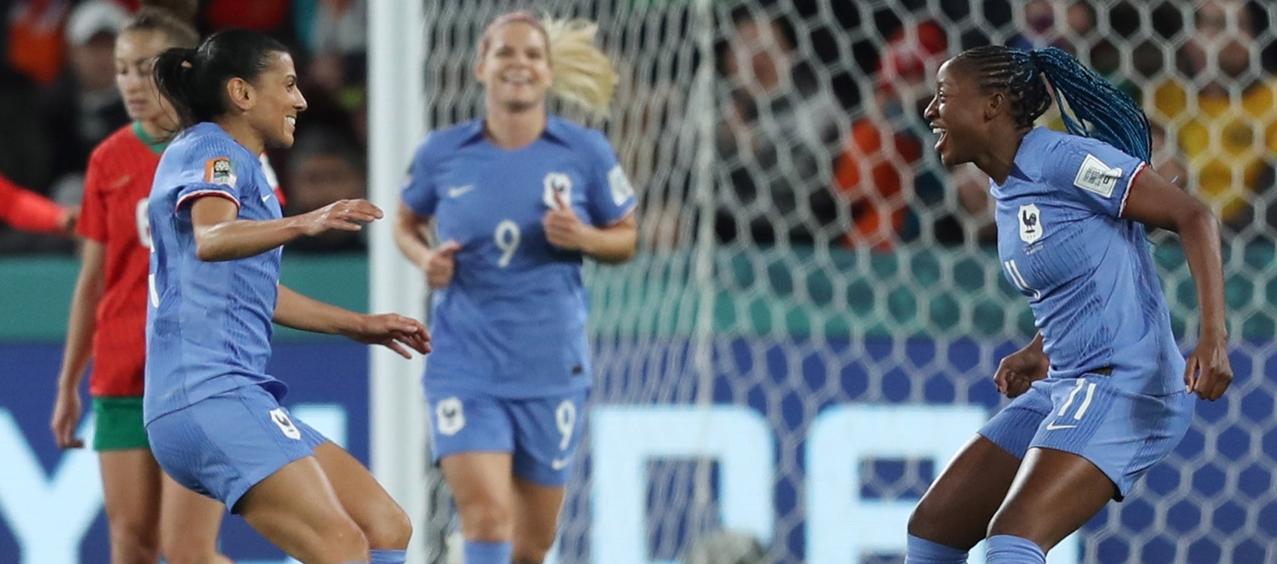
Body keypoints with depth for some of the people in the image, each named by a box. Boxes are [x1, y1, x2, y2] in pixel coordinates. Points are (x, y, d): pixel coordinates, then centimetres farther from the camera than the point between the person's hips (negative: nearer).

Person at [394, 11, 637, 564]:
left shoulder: (586, 152, -3)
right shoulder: (441, 154, -2)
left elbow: (626, 239, 7)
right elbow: (406, 224, 14)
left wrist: (582, 237, -15)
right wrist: (426, 259, -8)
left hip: (550, 368, 2)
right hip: (464, 368, -2)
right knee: (487, 517, -19)